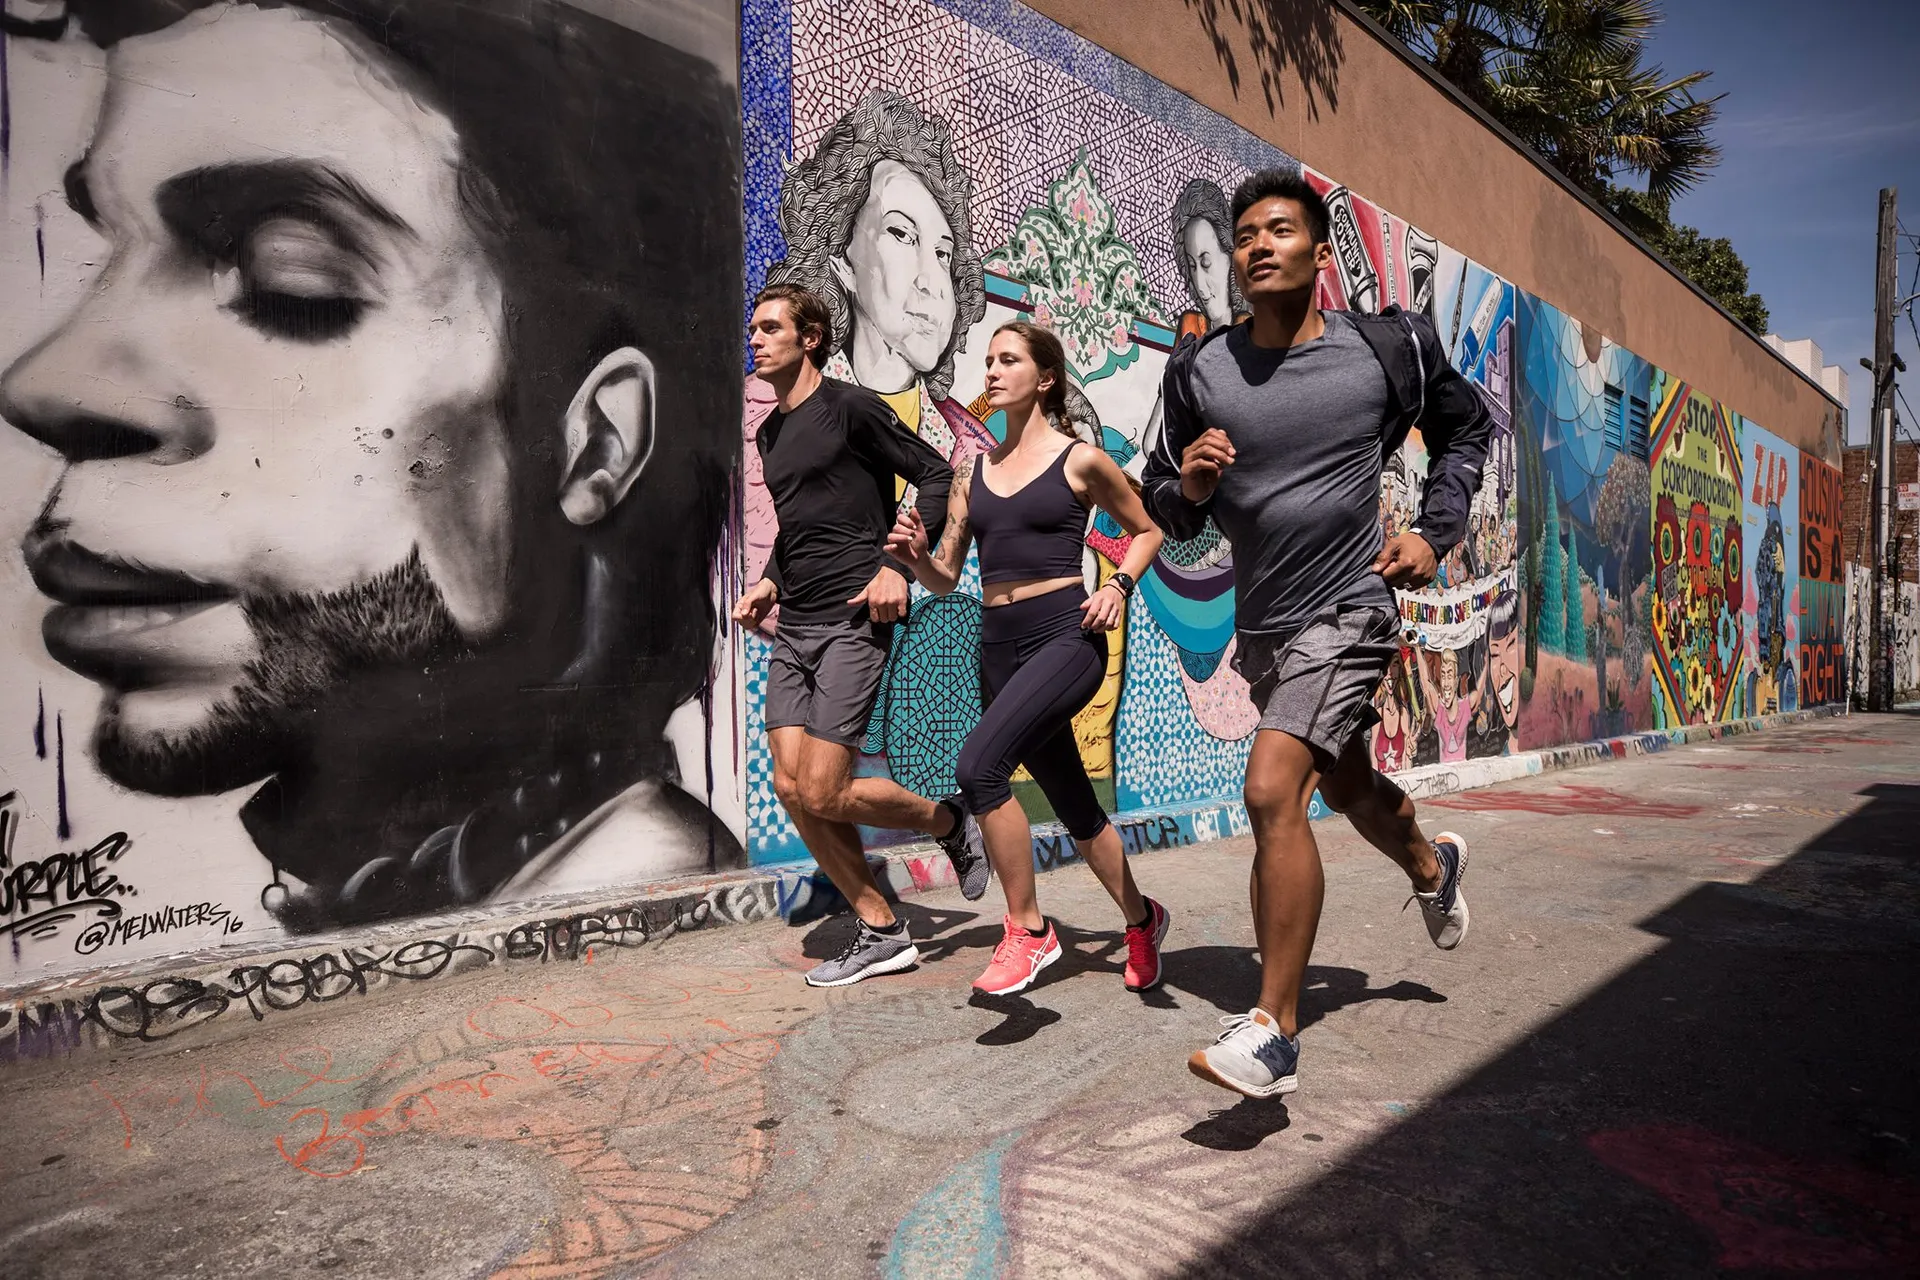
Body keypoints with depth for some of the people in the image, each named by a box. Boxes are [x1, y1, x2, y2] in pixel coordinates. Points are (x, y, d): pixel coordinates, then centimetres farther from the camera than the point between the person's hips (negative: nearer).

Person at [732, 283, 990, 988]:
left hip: (853, 621, -8)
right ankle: (881, 932, 14)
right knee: (792, 790, 1)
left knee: (823, 794, -12)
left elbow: (936, 474, -5)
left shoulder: (850, 407, -4)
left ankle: (952, 822, 16)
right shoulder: (769, 433, 19)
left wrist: (898, 565, -15)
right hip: (792, 626, 8)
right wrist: (769, 582, 13)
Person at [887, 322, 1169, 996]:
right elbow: (947, 577, 13)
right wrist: (915, 556, -7)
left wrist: (1119, 585, -4)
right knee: (1073, 804, 14)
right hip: (999, 645, 6)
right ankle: (1142, 920, 37)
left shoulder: (1081, 460, 0)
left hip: (1067, 636, -6)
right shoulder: (973, 470, 13)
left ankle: (1028, 929, -8)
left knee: (978, 765, -26)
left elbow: (1147, 530, 13)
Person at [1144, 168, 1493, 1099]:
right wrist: (1189, 480, -18)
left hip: (1348, 609, -5)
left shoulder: (1387, 349, -7)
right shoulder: (1200, 372, -2)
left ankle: (1274, 1032, -12)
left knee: (1272, 790, -22)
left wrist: (1435, 534, -1)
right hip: (1261, 621, 5)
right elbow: (1164, 508, 5)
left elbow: (1465, 429, 11)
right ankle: (1432, 866, 58)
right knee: (1343, 785, 24)